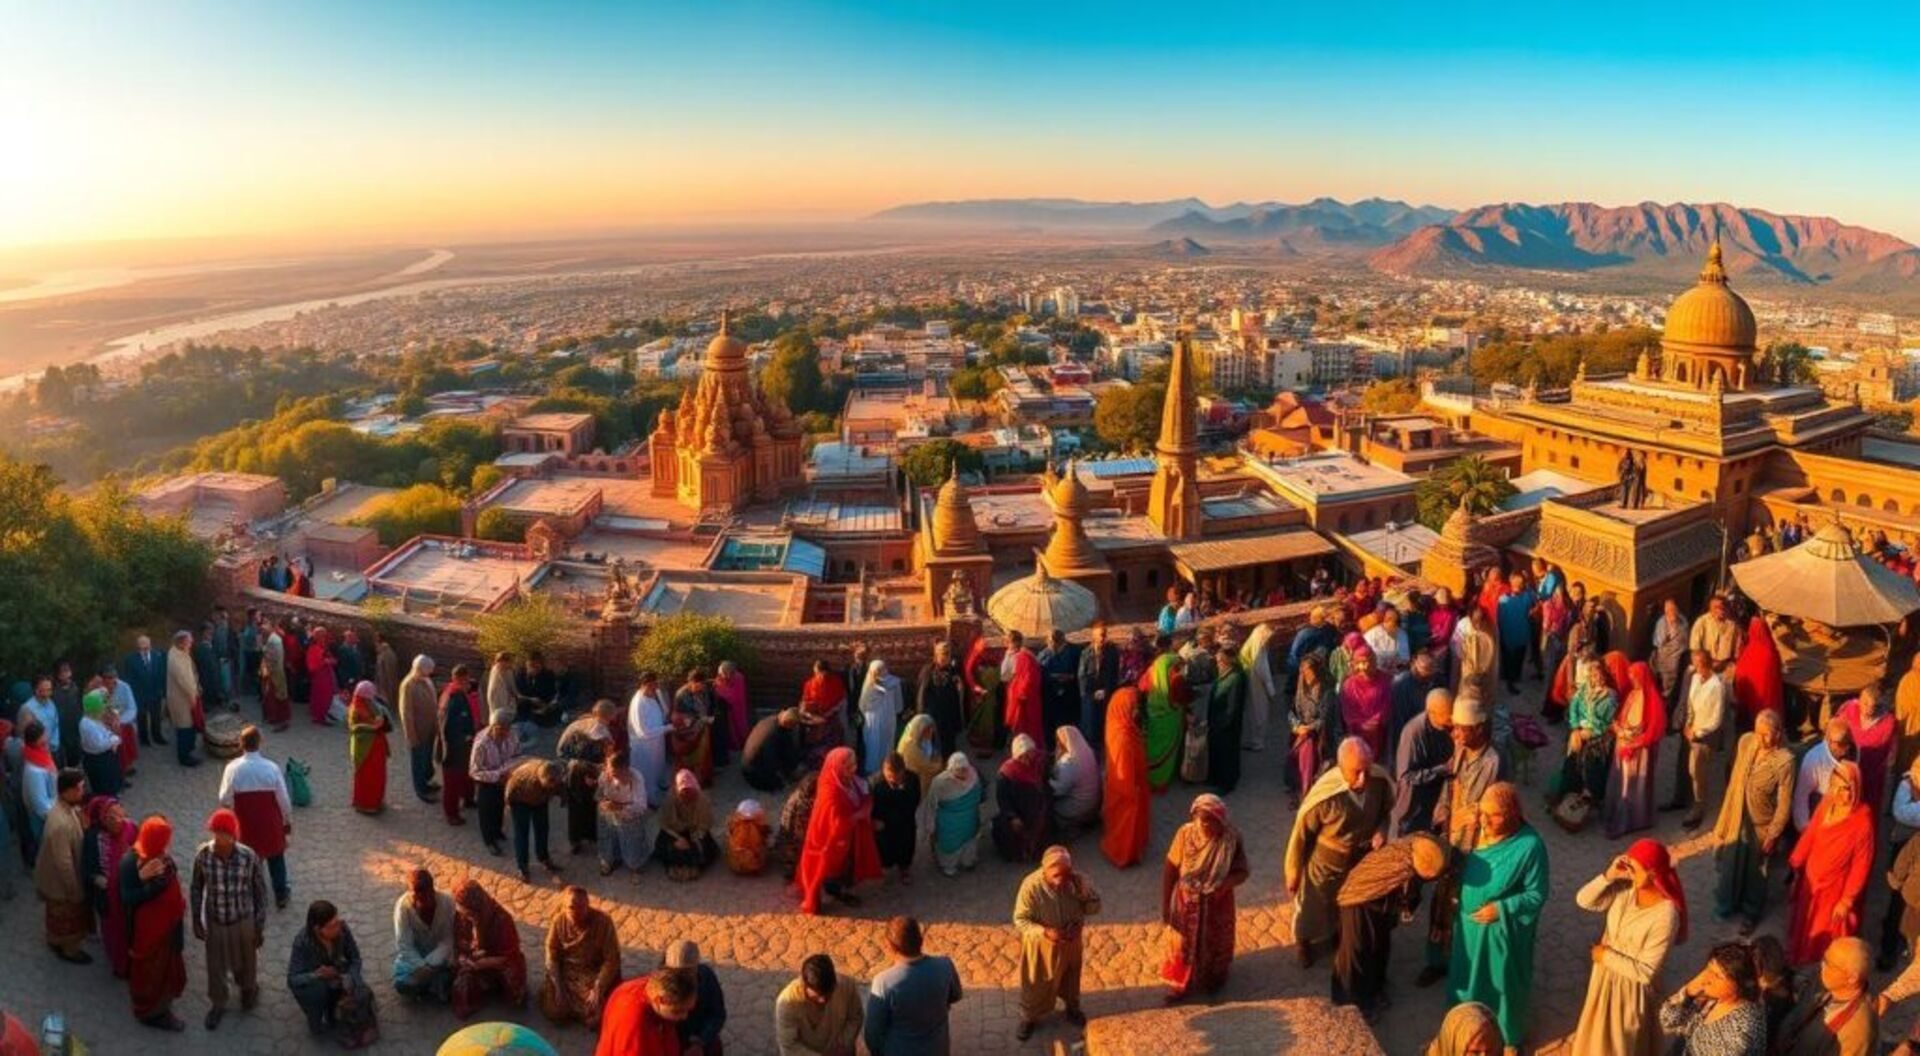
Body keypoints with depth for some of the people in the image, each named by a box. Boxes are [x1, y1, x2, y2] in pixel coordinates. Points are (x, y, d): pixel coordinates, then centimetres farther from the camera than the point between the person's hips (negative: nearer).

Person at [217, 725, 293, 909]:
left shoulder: (233, 768, -18)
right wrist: (288, 820, 3)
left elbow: (225, 800, -11)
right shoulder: (271, 767, -19)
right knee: (276, 859, 19)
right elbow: (283, 799, -12)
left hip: (245, 825, 0)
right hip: (271, 824, 0)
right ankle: (281, 895, 32)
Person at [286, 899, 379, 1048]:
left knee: (361, 995, -22)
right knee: (318, 989, -35)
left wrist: (349, 979, -32)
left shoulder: (342, 929, -25)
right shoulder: (302, 941, -32)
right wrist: (317, 975, -47)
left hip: (335, 974, 2)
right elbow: (293, 979, -29)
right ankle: (315, 1021, -4)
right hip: (308, 980, -2)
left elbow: (355, 958, -14)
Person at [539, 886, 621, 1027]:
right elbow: (552, 956, -4)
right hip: (567, 973, 3)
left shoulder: (603, 921, -20)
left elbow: (612, 960, -16)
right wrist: (558, 988, -13)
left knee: (595, 1020, -18)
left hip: (595, 974, -2)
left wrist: (598, 990, -23)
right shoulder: (559, 920, -11)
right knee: (553, 1011, -17)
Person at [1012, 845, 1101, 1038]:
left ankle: (1072, 1008, 58)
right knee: (1036, 984, 20)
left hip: (1072, 942, 3)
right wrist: (1044, 932, -37)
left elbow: (1095, 908, -11)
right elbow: (1020, 920, -22)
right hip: (1042, 945, -3)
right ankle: (1028, 1017, 48)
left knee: (1071, 977, 29)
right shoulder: (1031, 886, -32)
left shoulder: (1078, 880, -23)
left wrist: (1083, 894, -32)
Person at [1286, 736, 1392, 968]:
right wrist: (1293, 872, -10)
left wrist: (1381, 831, -23)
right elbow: (1302, 833, -21)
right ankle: (1303, 941, 55)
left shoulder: (1380, 780, -26)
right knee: (1313, 908, 24)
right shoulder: (1325, 794, -37)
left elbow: (1386, 810, -2)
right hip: (1325, 864, -3)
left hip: (1361, 861, 4)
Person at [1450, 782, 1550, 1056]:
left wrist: (1501, 909, -24)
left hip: (1503, 928, -5)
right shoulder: (1480, 831, -11)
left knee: (1503, 982, 16)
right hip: (1470, 921, 5)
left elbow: (1536, 895, -18)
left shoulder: (1530, 846, -27)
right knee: (1470, 975, 23)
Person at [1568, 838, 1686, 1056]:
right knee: (1599, 1038, 28)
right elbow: (1583, 901, -12)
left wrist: (1607, 956, -17)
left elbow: (1645, 972, -28)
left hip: (1632, 988, -6)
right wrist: (1609, 876, -24)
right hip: (1605, 977, 6)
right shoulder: (1625, 888, -14)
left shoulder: (1665, 916, -32)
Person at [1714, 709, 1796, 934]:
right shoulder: (1745, 741, -12)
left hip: (1762, 825, -4)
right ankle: (1728, 903, 48)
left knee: (1755, 872, 18)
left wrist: (1772, 835, -14)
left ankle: (1751, 913, 42)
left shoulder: (1784, 760, -28)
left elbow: (1784, 804, -19)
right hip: (1737, 818, 4)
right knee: (1731, 864, 23)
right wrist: (1727, 813, 11)